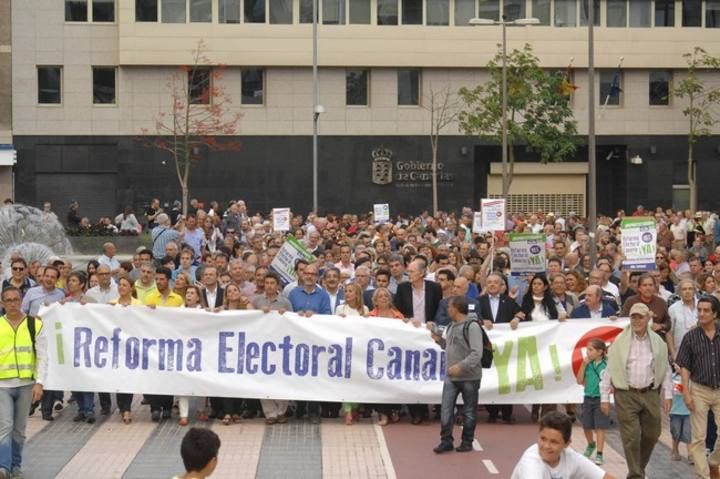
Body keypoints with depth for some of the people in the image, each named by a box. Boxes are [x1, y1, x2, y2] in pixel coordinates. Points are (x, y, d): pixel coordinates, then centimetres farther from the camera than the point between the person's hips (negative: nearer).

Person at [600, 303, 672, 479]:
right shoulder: (620, 341, -1)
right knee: (631, 437, -6)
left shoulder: (657, 341, 6)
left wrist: (667, 395, 6)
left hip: (650, 394, 3)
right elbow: (609, 369, 0)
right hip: (626, 395, -3)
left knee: (651, 435, 9)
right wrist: (604, 397, -3)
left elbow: (665, 370, 11)